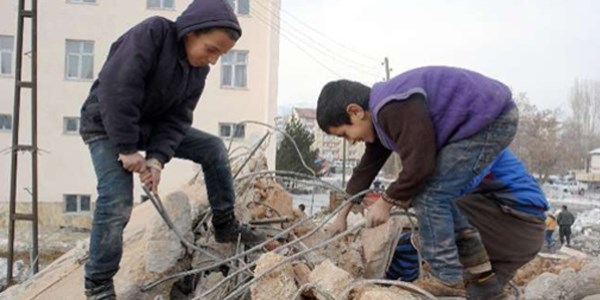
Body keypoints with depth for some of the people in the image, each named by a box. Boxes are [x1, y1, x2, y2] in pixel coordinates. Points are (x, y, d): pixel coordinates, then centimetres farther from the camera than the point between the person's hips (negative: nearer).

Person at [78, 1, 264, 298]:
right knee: (117, 201, -20)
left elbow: (176, 118, -8)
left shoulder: (198, 68, -5)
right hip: (107, 123, -7)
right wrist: (128, 149, -29)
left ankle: (225, 224, 11)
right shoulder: (152, 33, -27)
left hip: (152, 124, 7)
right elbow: (116, 89, -33)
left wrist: (157, 158, -24)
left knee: (213, 147, -1)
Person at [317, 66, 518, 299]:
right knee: (437, 193, 13)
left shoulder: (395, 109, -25)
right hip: (486, 120, 10)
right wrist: (343, 211, 27)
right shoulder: (381, 112, 10)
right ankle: (484, 280, 18)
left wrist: (387, 202, -7)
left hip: (493, 118, -10)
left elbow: (418, 165, -23)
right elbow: (368, 166, 21)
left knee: (430, 194, -11)